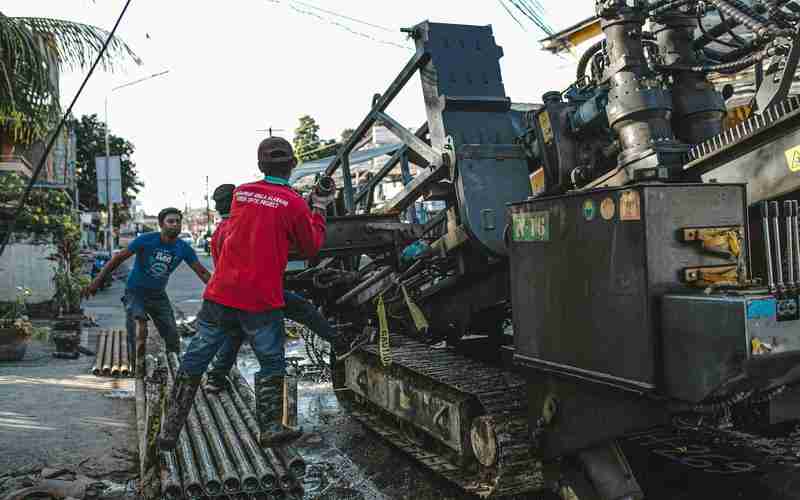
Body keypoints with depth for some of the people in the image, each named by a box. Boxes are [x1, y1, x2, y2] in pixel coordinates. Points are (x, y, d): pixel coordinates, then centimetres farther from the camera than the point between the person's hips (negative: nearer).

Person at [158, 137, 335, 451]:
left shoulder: (240, 193, 6)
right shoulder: (294, 204, -7)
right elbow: (311, 248, 5)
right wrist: (319, 209, 17)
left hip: (220, 295, 4)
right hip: (262, 302, -3)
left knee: (194, 361, 12)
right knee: (272, 365, 15)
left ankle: (169, 431, 17)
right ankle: (270, 429, 19)